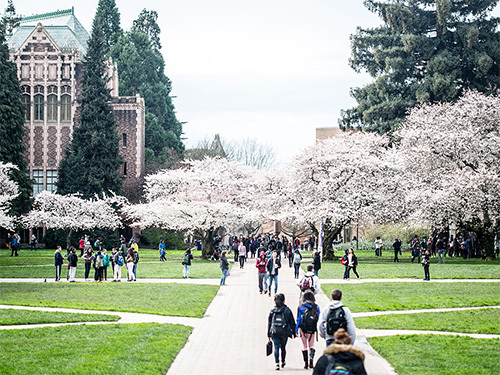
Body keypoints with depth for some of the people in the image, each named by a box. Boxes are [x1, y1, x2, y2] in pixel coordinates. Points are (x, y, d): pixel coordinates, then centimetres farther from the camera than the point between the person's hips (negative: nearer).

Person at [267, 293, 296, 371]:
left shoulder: (272, 310, 4)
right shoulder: (287, 310, -2)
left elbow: (269, 322, 7)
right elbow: (292, 322, 2)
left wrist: (269, 334, 13)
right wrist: (293, 332, 10)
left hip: (274, 332, 0)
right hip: (284, 333, 0)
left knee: (276, 348, 1)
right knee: (283, 347, 15)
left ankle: (277, 363, -12)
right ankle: (283, 362, 30)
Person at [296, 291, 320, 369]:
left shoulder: (301, 307, -4)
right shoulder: (316, 307, 0)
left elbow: (298, 320, -2)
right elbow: (318, 319, 4)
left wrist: (296, 330, 3)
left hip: (303, 329, -1)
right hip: (312, 330, 1)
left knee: (304, 346, 11)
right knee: (311, 345, 12)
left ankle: (306, 363, 9)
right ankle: (311, 357, -17)